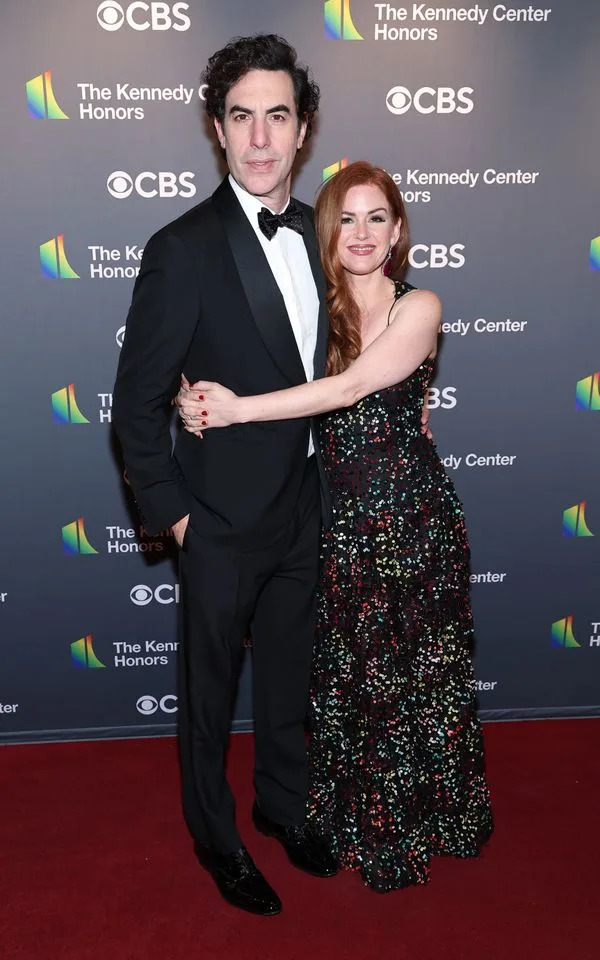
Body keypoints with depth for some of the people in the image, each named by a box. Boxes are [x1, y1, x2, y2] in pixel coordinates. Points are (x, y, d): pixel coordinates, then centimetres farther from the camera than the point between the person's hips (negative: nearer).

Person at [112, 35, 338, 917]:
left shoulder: (314, 232, 2)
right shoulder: (184, 250, -18)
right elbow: (137, 402, -13)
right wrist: (169, 511, -12)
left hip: (303, 509, 6)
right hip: (223, 521, -6)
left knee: (289, 674, 22)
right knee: (210, 691, 14)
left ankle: (285, 804, 46)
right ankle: (217, 838, 38)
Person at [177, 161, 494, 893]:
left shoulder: (419, 307, -6)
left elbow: (349, 387, -19)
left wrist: (236, 409, -21)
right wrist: (202, 401, -21)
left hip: (412, 510, -3)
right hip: (340, 513, 3)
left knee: (418, 670, 10)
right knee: (346, 673, 12)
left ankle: (422, 817, 33)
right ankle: (360, 822, 32)